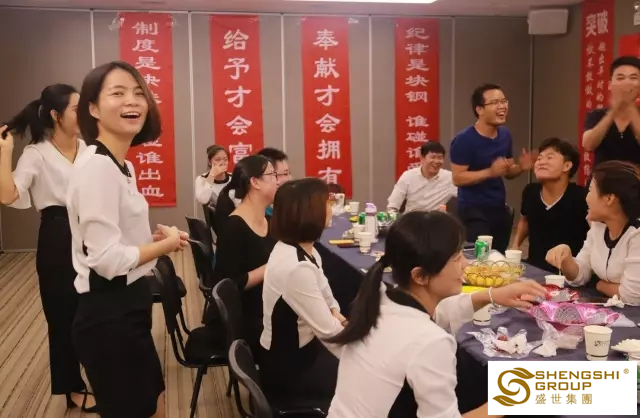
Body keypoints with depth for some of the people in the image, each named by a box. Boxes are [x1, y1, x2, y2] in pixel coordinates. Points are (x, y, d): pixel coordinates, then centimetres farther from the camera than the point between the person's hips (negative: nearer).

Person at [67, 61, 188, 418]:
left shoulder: (124, 166, 10)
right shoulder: (97, 167, -21)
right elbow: (108, 259, -26)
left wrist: (155, 237, 1)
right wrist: (166, 244, -12)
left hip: (127, 308, 10)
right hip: (108, 315, -10)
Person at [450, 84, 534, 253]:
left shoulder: (505, 135, 6)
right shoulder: (464, 140, -14)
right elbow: (458, 178, -18)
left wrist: (520, 167, -6)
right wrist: (490, 172, -27)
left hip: (500, 208, 7)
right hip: (473, 211, -7)